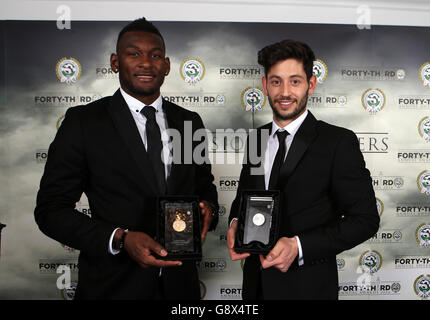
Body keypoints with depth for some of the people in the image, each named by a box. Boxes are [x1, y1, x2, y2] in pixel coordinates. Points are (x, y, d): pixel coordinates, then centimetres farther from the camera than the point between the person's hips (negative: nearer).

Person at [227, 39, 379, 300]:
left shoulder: (339, 142, -13)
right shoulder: (255, 138, 3)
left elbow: (365, 219, -14)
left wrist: (298, 246, -22)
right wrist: (235, 223, -7)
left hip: (308, 286, -4)